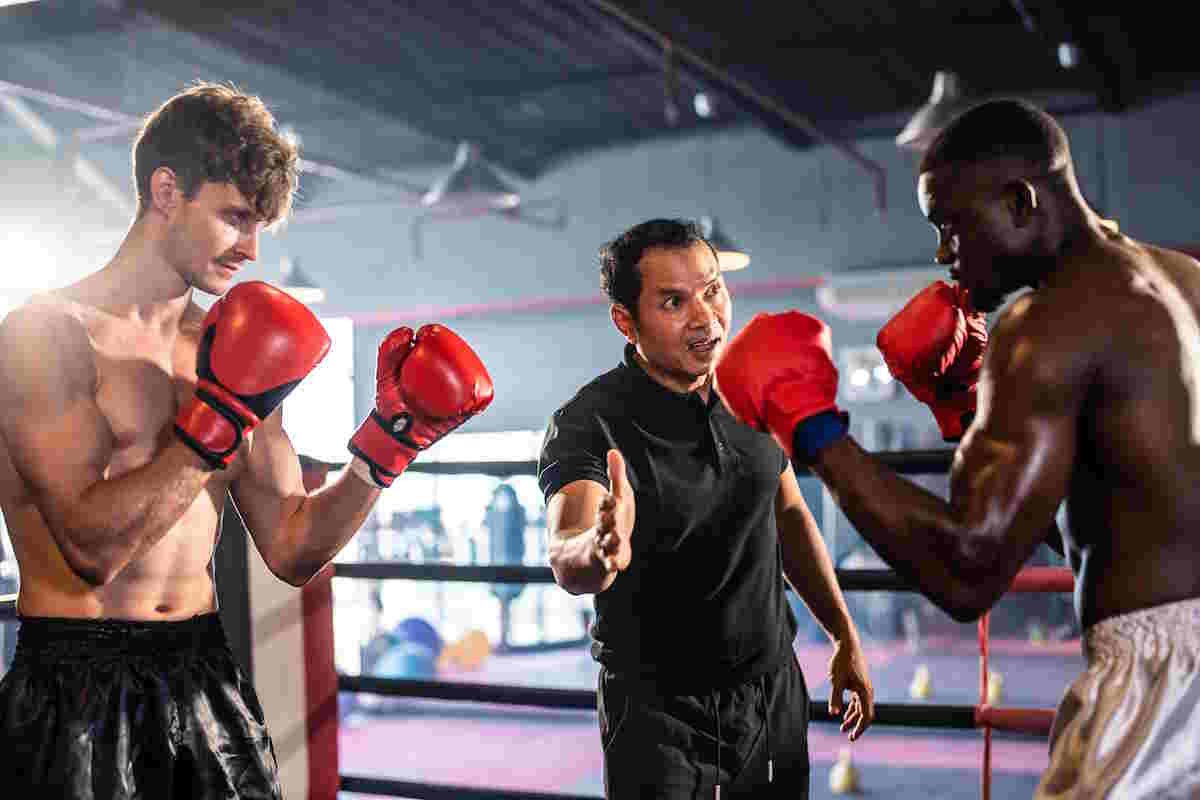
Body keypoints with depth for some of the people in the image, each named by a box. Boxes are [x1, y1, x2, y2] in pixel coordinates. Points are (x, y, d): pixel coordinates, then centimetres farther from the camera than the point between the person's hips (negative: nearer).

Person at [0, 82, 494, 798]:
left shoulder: (233, 348, 8)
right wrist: (222, 418, -18)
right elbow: (93, 544, -18)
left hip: (207, 680, 5)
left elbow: (291, 551, 7)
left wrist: (387, 443, -4)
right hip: (78, 688, -5)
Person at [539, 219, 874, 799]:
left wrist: (845, 639, 13)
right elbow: (567, 561, -38)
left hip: (774, 689, 5)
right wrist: (597, 552, -61)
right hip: (659, 707, -5)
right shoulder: (589, 425, -21)